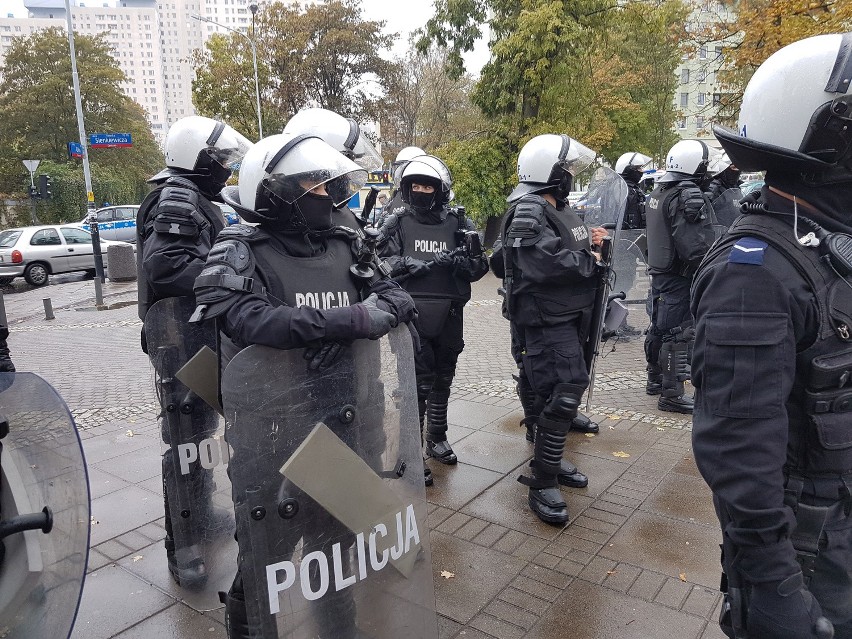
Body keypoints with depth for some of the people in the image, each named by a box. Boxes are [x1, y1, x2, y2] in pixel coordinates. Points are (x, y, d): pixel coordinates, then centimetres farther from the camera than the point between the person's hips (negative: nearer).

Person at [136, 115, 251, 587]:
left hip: (200, 334, 11)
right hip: (182, 338, -11)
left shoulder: (194, 198, 18)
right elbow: (165, 265, -27)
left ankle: (201, 512, 37)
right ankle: (183, 547, 7)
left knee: (202, 428, 20)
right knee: (186, 439, -4)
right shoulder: (177, 197, -14)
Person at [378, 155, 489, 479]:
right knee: (418, 382, -5)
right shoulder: (397, 223, 0)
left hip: (449, 315, 3)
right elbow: (385, 263, -11)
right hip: (413, 314, -3)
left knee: (442, 380, 16)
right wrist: (418, 266, -25)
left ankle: (437, 439, 35)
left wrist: (459, 262, -20)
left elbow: (481, 264, 0)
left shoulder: (458, 223, 4)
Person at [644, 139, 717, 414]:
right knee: (679, 333, -4)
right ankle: (672, 393, 1)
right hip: (680, 277, -10)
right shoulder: (688, 197, -19)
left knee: (659, 326, 19)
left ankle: (655, 378, 34)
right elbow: (695, 246, -24)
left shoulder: (658, 191, 11)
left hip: (659, 271, 10)